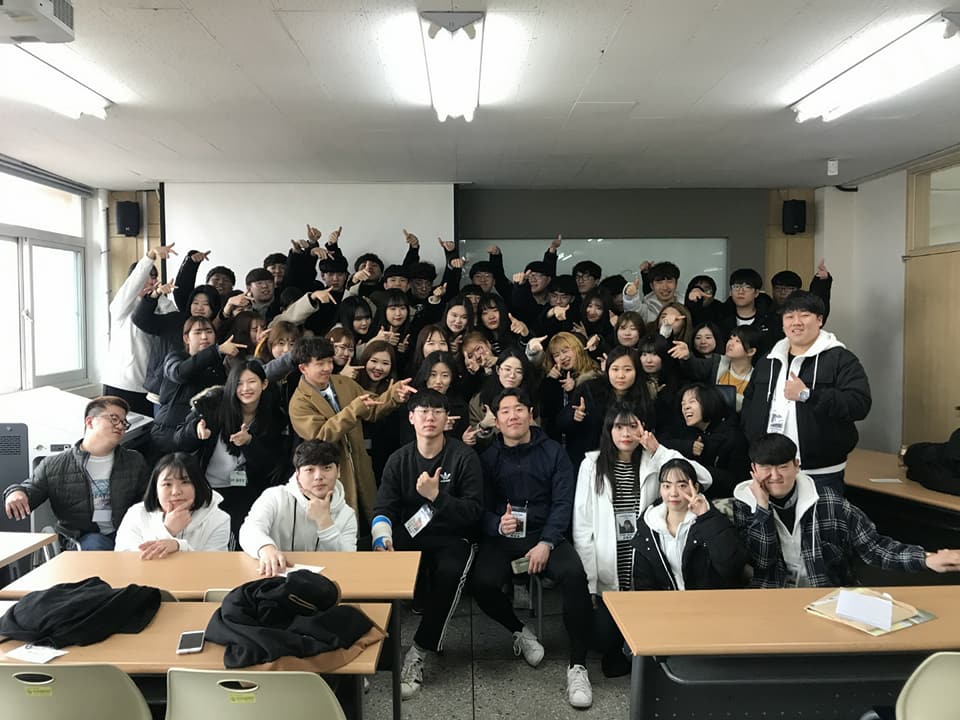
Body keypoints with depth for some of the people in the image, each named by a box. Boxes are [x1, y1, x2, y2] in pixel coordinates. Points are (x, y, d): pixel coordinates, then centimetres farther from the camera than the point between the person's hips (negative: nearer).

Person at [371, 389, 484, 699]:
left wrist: (437, 495, -23)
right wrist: (382, 536, -20)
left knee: (449, 574, -34)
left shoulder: (464, 457, -4)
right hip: (409, 534, 3)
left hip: (452, 537, -2)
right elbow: (383, 508, 2)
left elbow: (475, 511, -9)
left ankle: (419, 653, -19)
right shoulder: (399, 459, 7)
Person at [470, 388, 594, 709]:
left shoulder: (553, 451, 4)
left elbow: (562, 502, -3)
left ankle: (578, 665, -14)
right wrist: (498, 525, -20)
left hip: (545, 535, -1)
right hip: (501, 537, 1)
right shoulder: (488, 457, 7)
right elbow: (482, 508, 4)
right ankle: (520, 632, 6)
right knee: (483, 583, -27)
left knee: (574, 574, -30)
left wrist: (546, 543, -18)